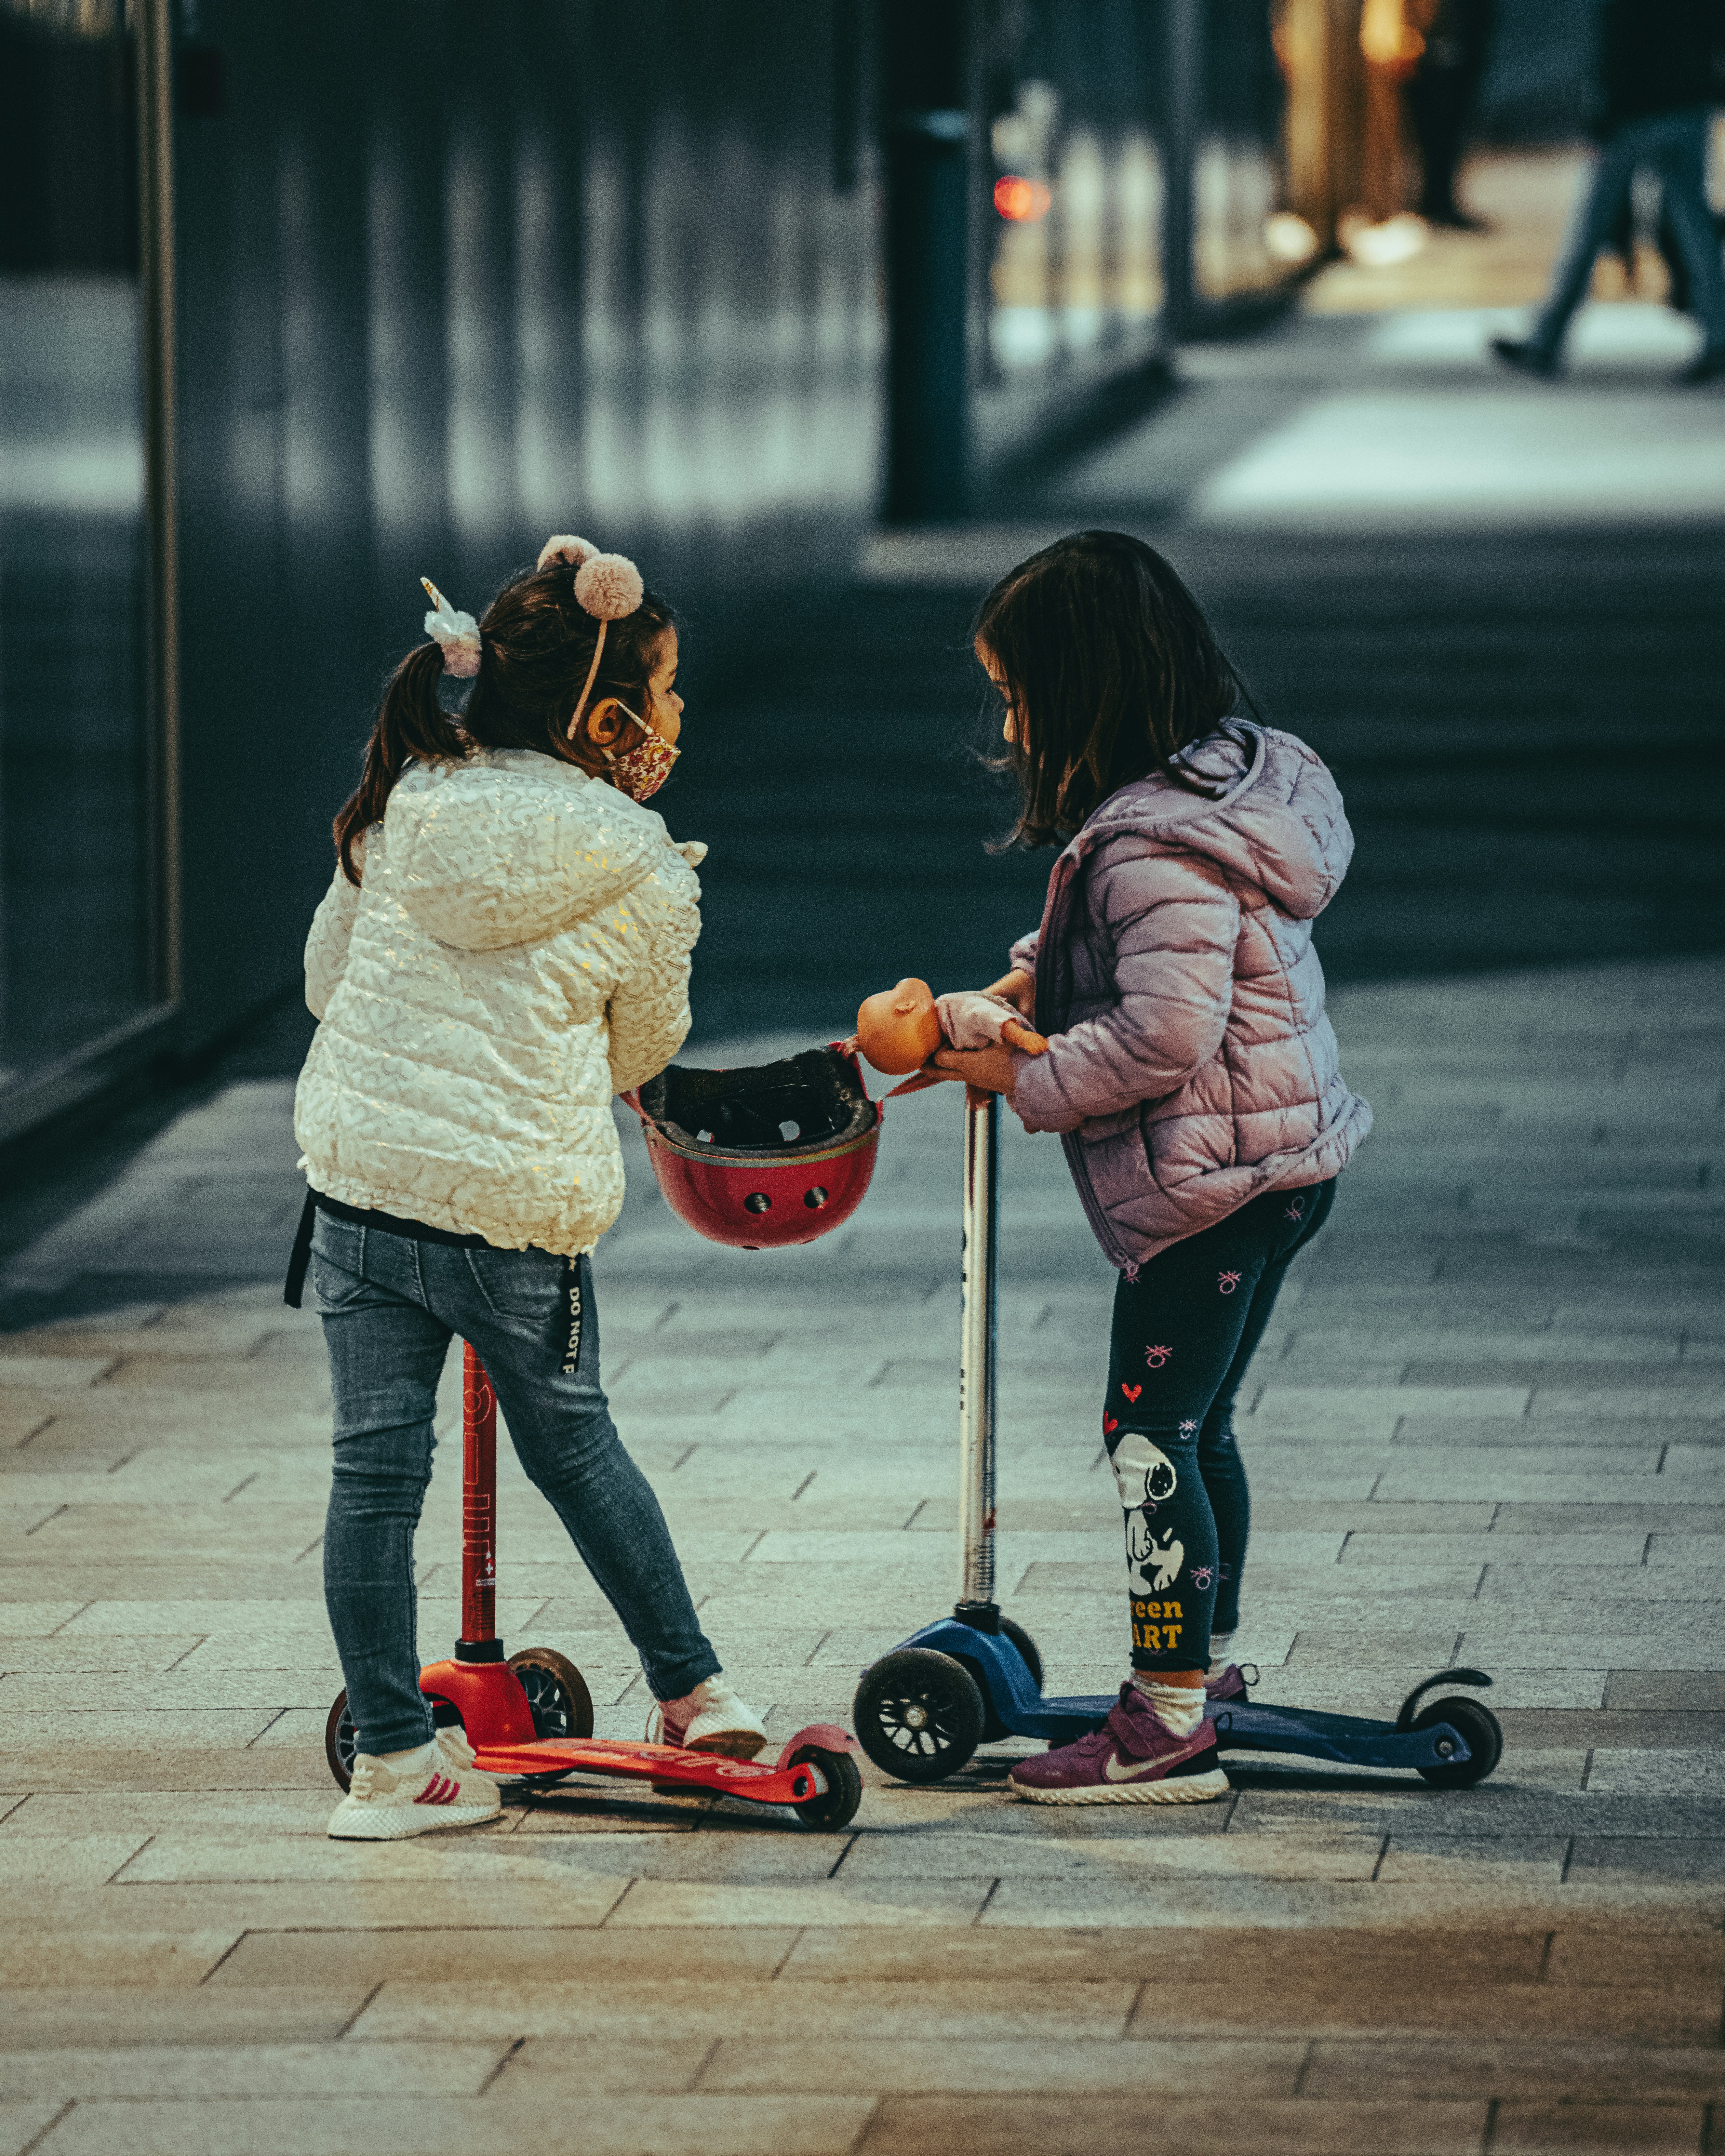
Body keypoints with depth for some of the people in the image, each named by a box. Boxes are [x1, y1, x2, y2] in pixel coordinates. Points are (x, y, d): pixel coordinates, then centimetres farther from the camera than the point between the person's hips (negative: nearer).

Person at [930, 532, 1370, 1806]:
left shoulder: (1157, 847, -23)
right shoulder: (1229, 776, 10)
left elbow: (1167, 1030, -29)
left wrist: (1025, 1079, -17)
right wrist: (1036, 977, 8)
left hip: (1209, 1182, -10)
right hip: (1285, 1162, 10)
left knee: (1153, 1435, -5)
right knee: (1198, 1427, 21)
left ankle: (1169, 1728, -3)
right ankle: (1208, 1669, 33)